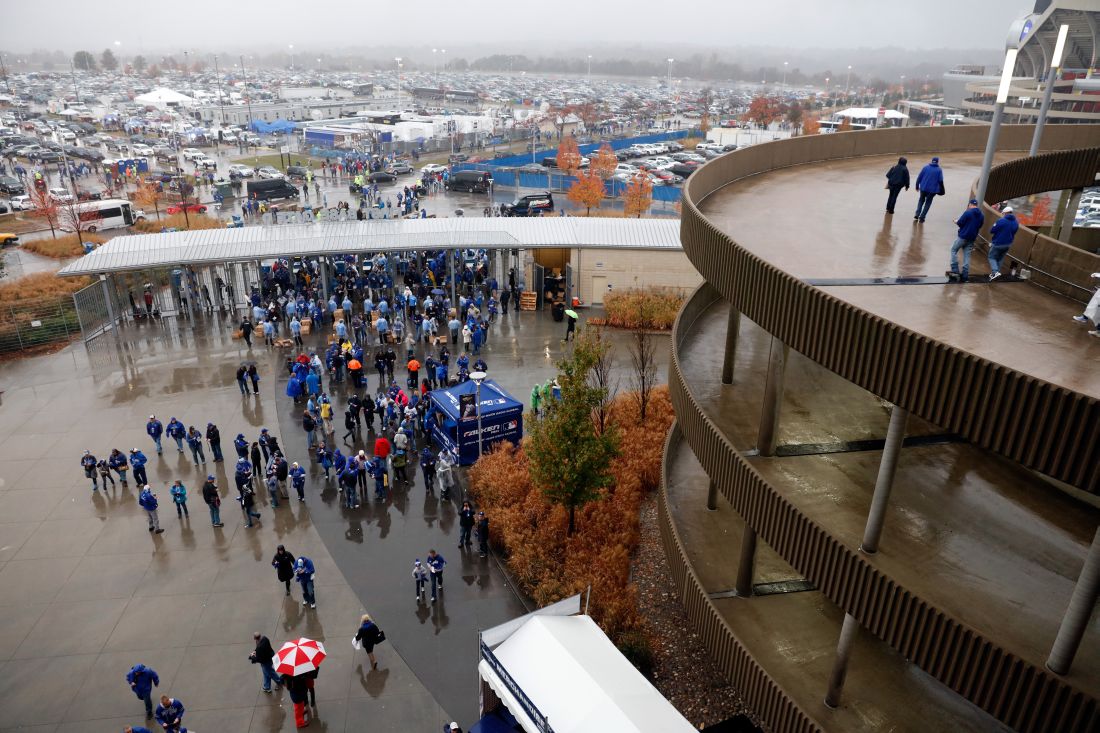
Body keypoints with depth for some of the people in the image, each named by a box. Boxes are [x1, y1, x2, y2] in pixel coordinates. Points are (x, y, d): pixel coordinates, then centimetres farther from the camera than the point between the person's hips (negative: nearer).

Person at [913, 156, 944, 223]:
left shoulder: (925, 167, 2)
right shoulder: (939, 170, -3)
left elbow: (919, 177, -1)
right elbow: (940, 181, -6)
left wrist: (917, 186, 8)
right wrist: (941, 190, 4)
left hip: (923, 188, 1)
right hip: (933, 189, -1)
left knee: (921, 200, 21)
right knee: (928, 203, 12)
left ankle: (917, 215, 9)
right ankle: (922, 217, 9)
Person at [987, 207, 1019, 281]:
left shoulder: (1000, 221, -19)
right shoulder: (1016, 223, 2)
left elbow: (992, 232, -13)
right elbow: (1013, 234, 13)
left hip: (997, 244, -6)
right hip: (1008, 244, 6)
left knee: (992, 257, 4)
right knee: (1000, 258, 18)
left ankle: (995, 272, -15)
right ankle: (995, 273, 23)